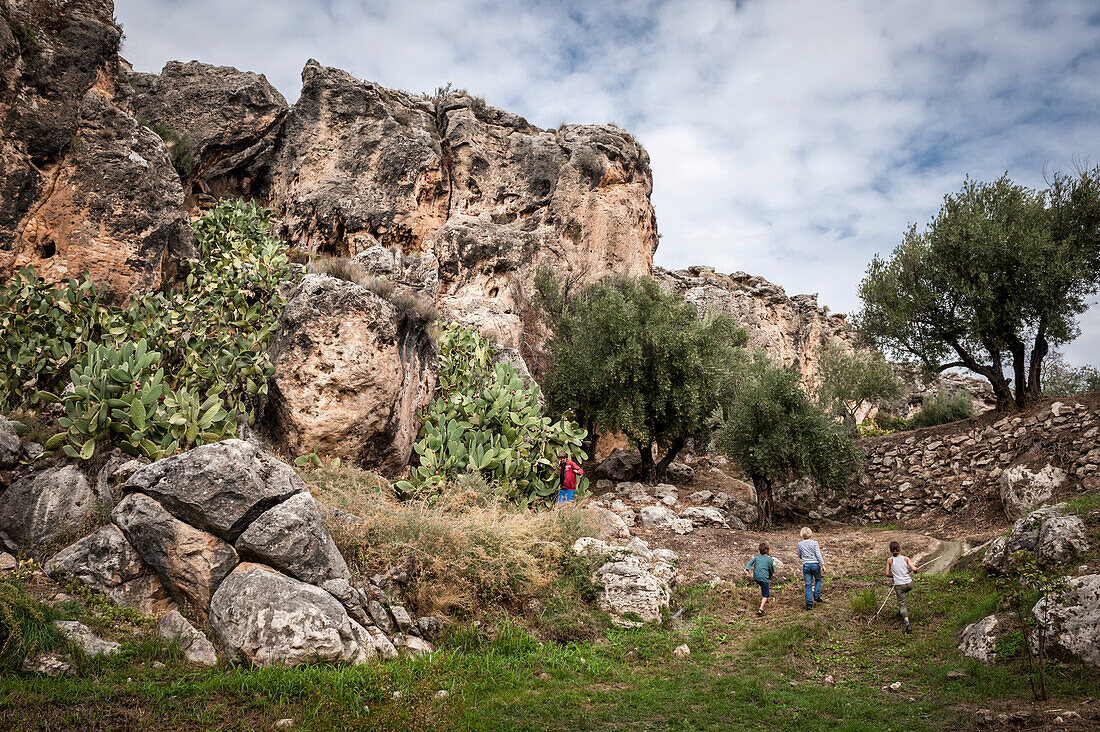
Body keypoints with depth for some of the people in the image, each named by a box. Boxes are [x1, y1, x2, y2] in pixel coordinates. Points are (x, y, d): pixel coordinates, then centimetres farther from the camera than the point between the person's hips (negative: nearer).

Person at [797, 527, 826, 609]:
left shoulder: (800, 544, 1)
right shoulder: (814, 543, -6)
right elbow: (818, 555, -9)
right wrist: (823, 565, -6)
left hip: (806, 565, 1)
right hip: (815, 564, -1)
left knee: (808, 585, 4)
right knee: (818, 579, 26)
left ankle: (809, 603, 1)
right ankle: (817, 596, 14)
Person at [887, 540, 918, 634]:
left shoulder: (890, 560, -2)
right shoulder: (906, 558, -1)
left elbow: (887, 574, 0)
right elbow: (914, 569, -10)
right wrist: (913, 566, 13)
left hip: (899, 585, -3)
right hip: (909, 584, 3)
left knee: (902, 604, 3)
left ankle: (907, 624, -13)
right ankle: (901, 611, 41)